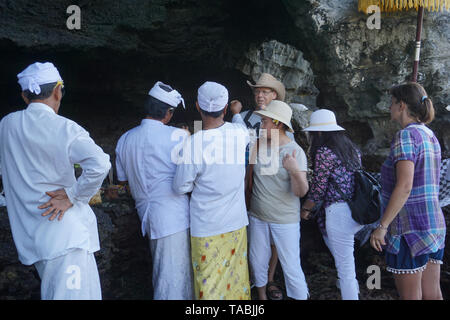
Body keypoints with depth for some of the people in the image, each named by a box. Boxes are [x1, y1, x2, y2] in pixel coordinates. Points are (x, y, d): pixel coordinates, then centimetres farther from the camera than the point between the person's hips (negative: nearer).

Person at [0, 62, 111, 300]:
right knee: (73, 293, -1)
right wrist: (73, 195, -15)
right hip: (65, 231, -6)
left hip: (30, 234, 7)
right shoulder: (64, 128, -13)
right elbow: (99, 164, -27)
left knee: (51, 292, 20)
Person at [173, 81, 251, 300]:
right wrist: (237, 113, 40)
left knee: (209, 283, 10)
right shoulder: (240, 133, -7)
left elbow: (181, 187, -10)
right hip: (237, 221, 4)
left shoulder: (193, 143, -21)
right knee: (237, 272, 20)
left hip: (207, 227, -4)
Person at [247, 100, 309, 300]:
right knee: (257, 261, 18)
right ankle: (261, 295, 40)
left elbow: (301, 192, -18)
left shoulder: (295, 151, -14)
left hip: (285, 220, -5)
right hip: (257, 216, 5)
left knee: (291, 267, 0)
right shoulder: (257, 144, -1)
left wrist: (296, 171, -38)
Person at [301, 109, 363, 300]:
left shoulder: (324, 152, -12)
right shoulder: (352, 149, 11)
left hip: (339, 212, -9)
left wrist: (305, 209, 6)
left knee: (344, 266, 0)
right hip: (357, 210, 9)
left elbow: (318, 189, -10)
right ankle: (352, 286, 45)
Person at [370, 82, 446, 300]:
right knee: (432, 294, 15)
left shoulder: (405, 136, -15)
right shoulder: (430, 136, 12)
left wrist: (382, 226, -20)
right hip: (433, 222, 9)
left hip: (409, 227, -8)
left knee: (410, 296, 3)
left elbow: (404, 186, -24)